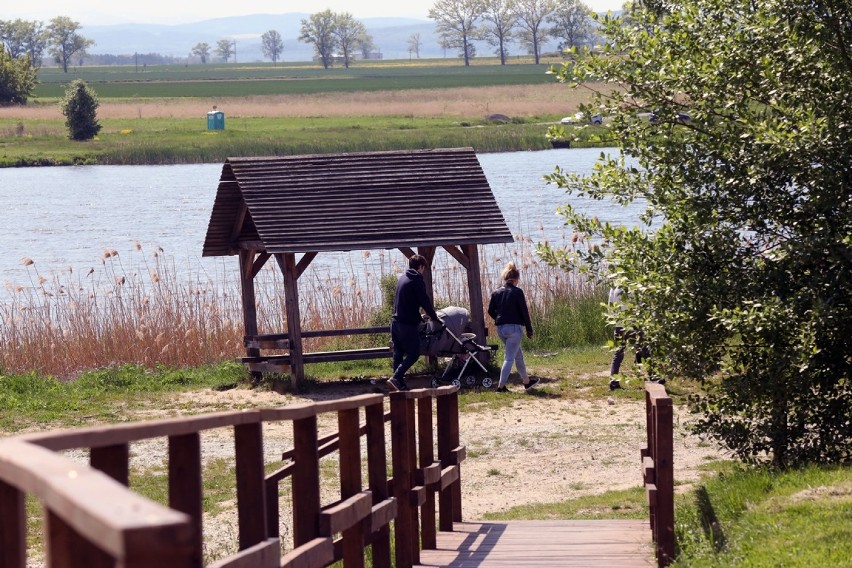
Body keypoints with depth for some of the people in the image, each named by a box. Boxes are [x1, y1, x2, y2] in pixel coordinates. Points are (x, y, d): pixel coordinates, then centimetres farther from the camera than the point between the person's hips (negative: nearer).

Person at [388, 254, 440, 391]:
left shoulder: (402, 278, 17)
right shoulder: (417, 280, -9)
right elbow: (425, 301, -10)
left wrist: (419, 317, 30)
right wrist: (434, 317, 7)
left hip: (396, 321, 8)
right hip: (408, 324, -8)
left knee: (398, 354, 9)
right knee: (414, 354, -3)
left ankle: (400, 384, 7)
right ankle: (396, 377, -18)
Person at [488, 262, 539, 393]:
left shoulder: (496, 293, 5)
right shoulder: (517, 292, -11)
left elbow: (491, 311, 8)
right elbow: (524, 312, -10)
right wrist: (529, 329, -1)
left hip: (501, 328, 6)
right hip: (514, 327, -6)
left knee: (518, 355, 21)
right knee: (509, 358, -5)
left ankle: (527, 381, 32)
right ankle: (501, 386, -11)